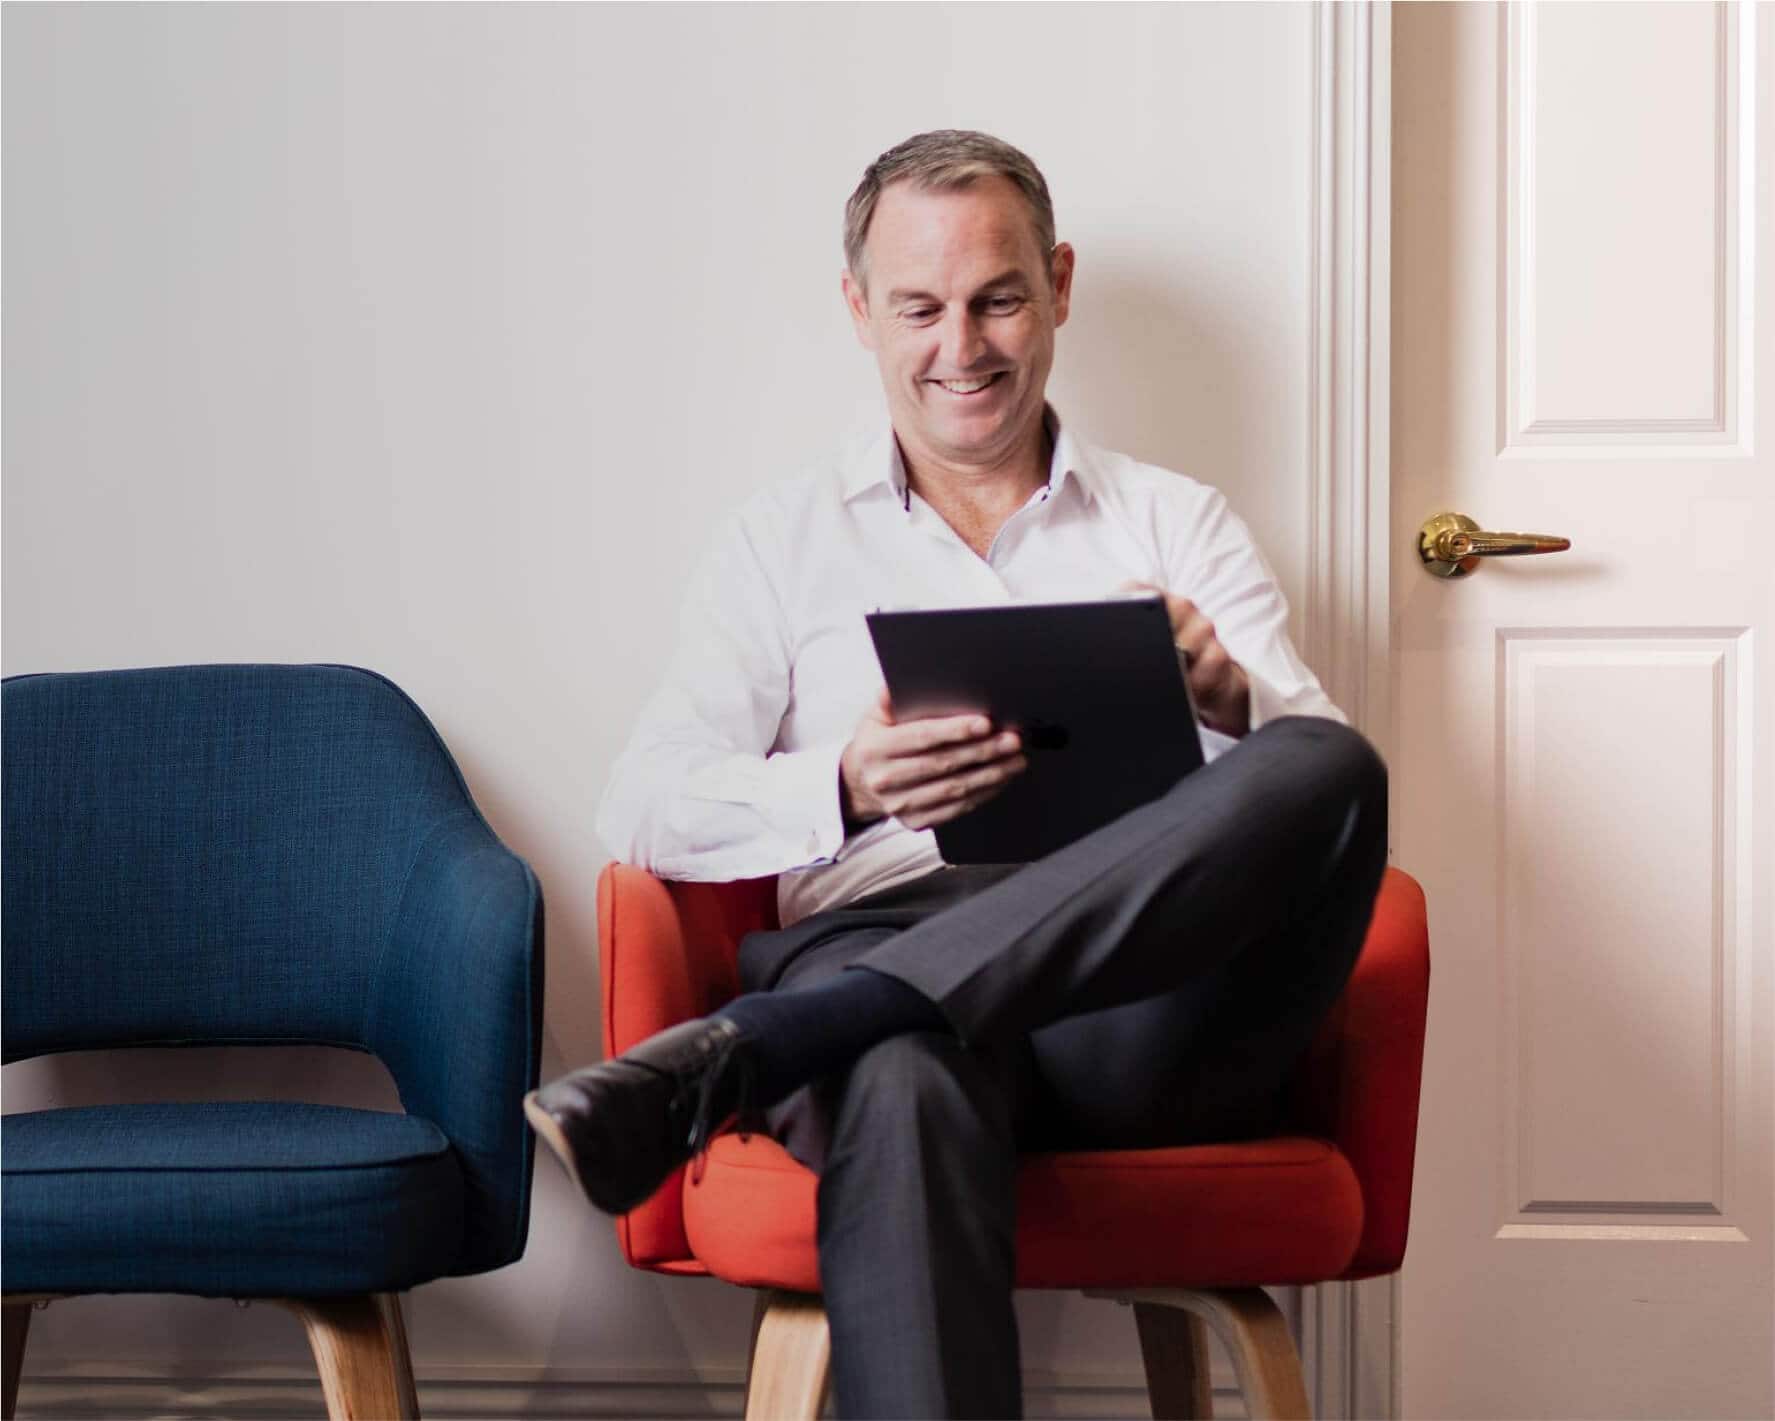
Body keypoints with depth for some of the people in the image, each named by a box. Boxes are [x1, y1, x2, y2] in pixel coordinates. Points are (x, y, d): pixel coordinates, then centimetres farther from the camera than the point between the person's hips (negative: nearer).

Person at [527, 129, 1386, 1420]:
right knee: (905, 1086, -41)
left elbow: (1320, 770, 12)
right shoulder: (785, 541, 22)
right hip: (878, 948, -1)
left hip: (1149, 994, 2)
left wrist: (1230, 698, -13)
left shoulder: (1180, 524, 25)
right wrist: (846, 789, -13)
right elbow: (645, 808, 9)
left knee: (1324, 771, -32)